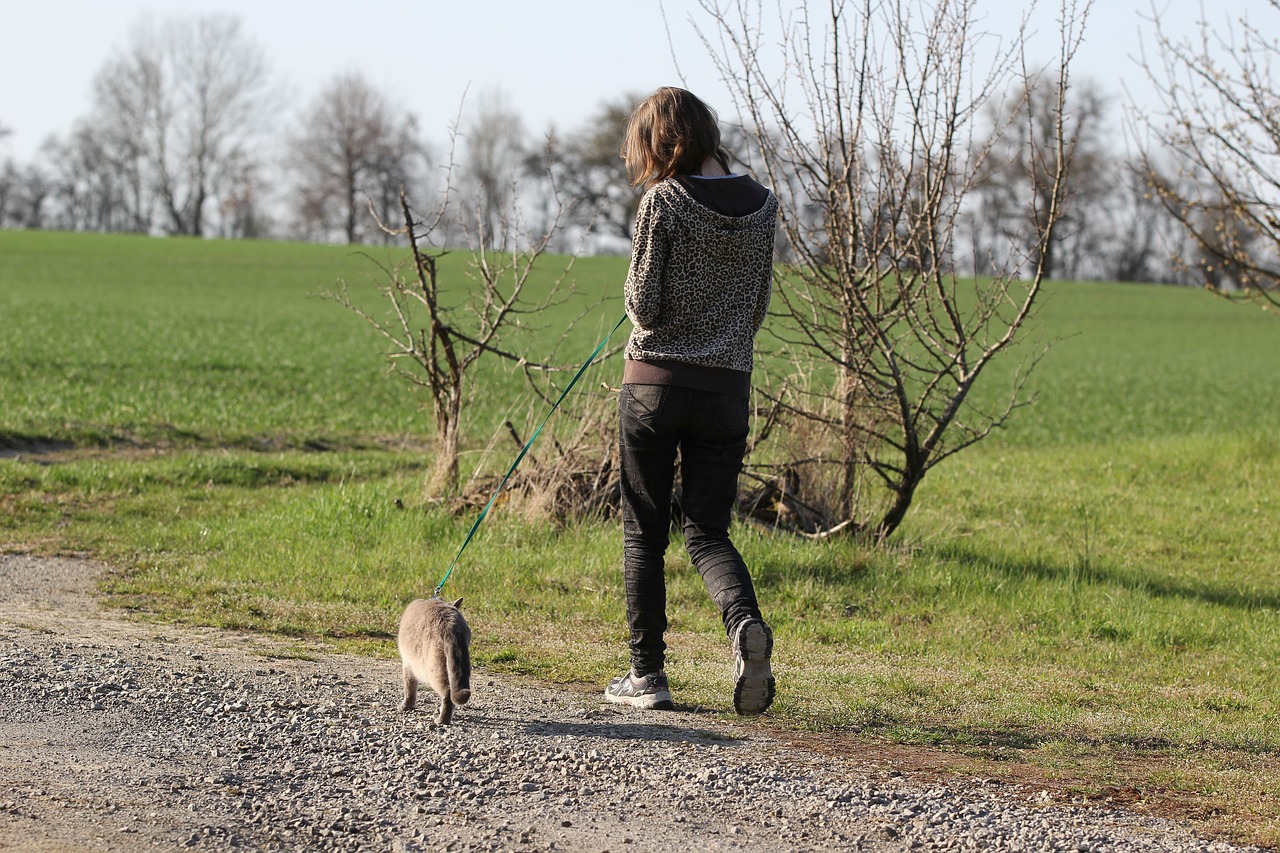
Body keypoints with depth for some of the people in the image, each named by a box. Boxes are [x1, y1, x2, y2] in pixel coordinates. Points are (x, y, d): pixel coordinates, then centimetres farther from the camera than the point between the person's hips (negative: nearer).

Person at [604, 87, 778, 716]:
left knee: (643, 533, 7)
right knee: (708, 531, 8)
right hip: (728, 386, 4)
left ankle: (647, 674, 9)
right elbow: (758, 306, 12)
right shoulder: (762, 205, 4)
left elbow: (644, 306, -11)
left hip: (657, 380, -4)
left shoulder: (664, 200, -10)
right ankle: (745, 622, -21)